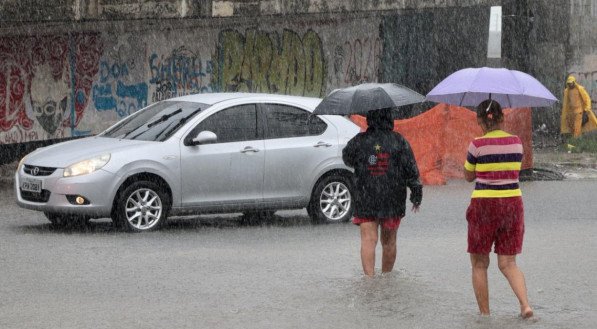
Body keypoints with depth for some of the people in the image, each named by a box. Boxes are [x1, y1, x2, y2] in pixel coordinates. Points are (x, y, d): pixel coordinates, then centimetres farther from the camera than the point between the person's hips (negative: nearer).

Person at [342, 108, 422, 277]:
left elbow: (347, 158, 13)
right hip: (393, 201, 1)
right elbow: (411, 171, -3)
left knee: (368, 240, -5)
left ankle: (369, 277, -20)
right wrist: (416, 195, 5)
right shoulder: (399, 142, -5)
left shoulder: (359, 141, -5)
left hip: (365, 201, -1)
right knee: (389, 242, 14)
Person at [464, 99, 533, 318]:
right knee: (508, 263, 9)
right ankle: (525, 304, -12)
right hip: (512, 203, 4)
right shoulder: (516, 142, 3)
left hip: (484, 204, -4)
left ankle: (485, 313, 10)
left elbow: (469, 176, 4)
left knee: (479, 263, 10)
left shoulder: (478, 145, -9)